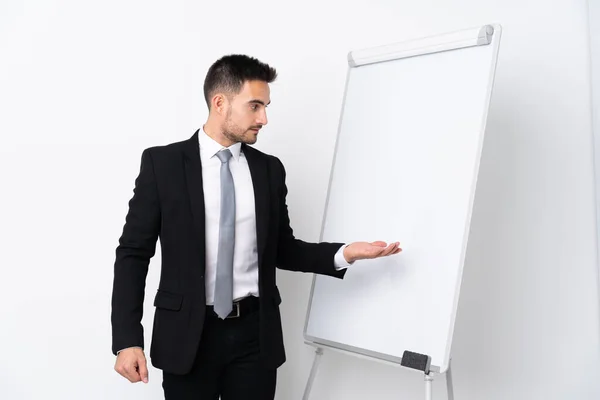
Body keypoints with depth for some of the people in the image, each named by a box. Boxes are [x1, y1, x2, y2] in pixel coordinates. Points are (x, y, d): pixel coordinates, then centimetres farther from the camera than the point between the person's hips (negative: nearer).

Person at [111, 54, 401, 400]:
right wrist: (127, 338, -10)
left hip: (255, 333, 3)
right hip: (188, 335, -2)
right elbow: (134, 252, -4)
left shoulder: (270, 169, 5)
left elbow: (282, 249, 10)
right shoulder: (162, 162, -4)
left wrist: (344, 253, -5)